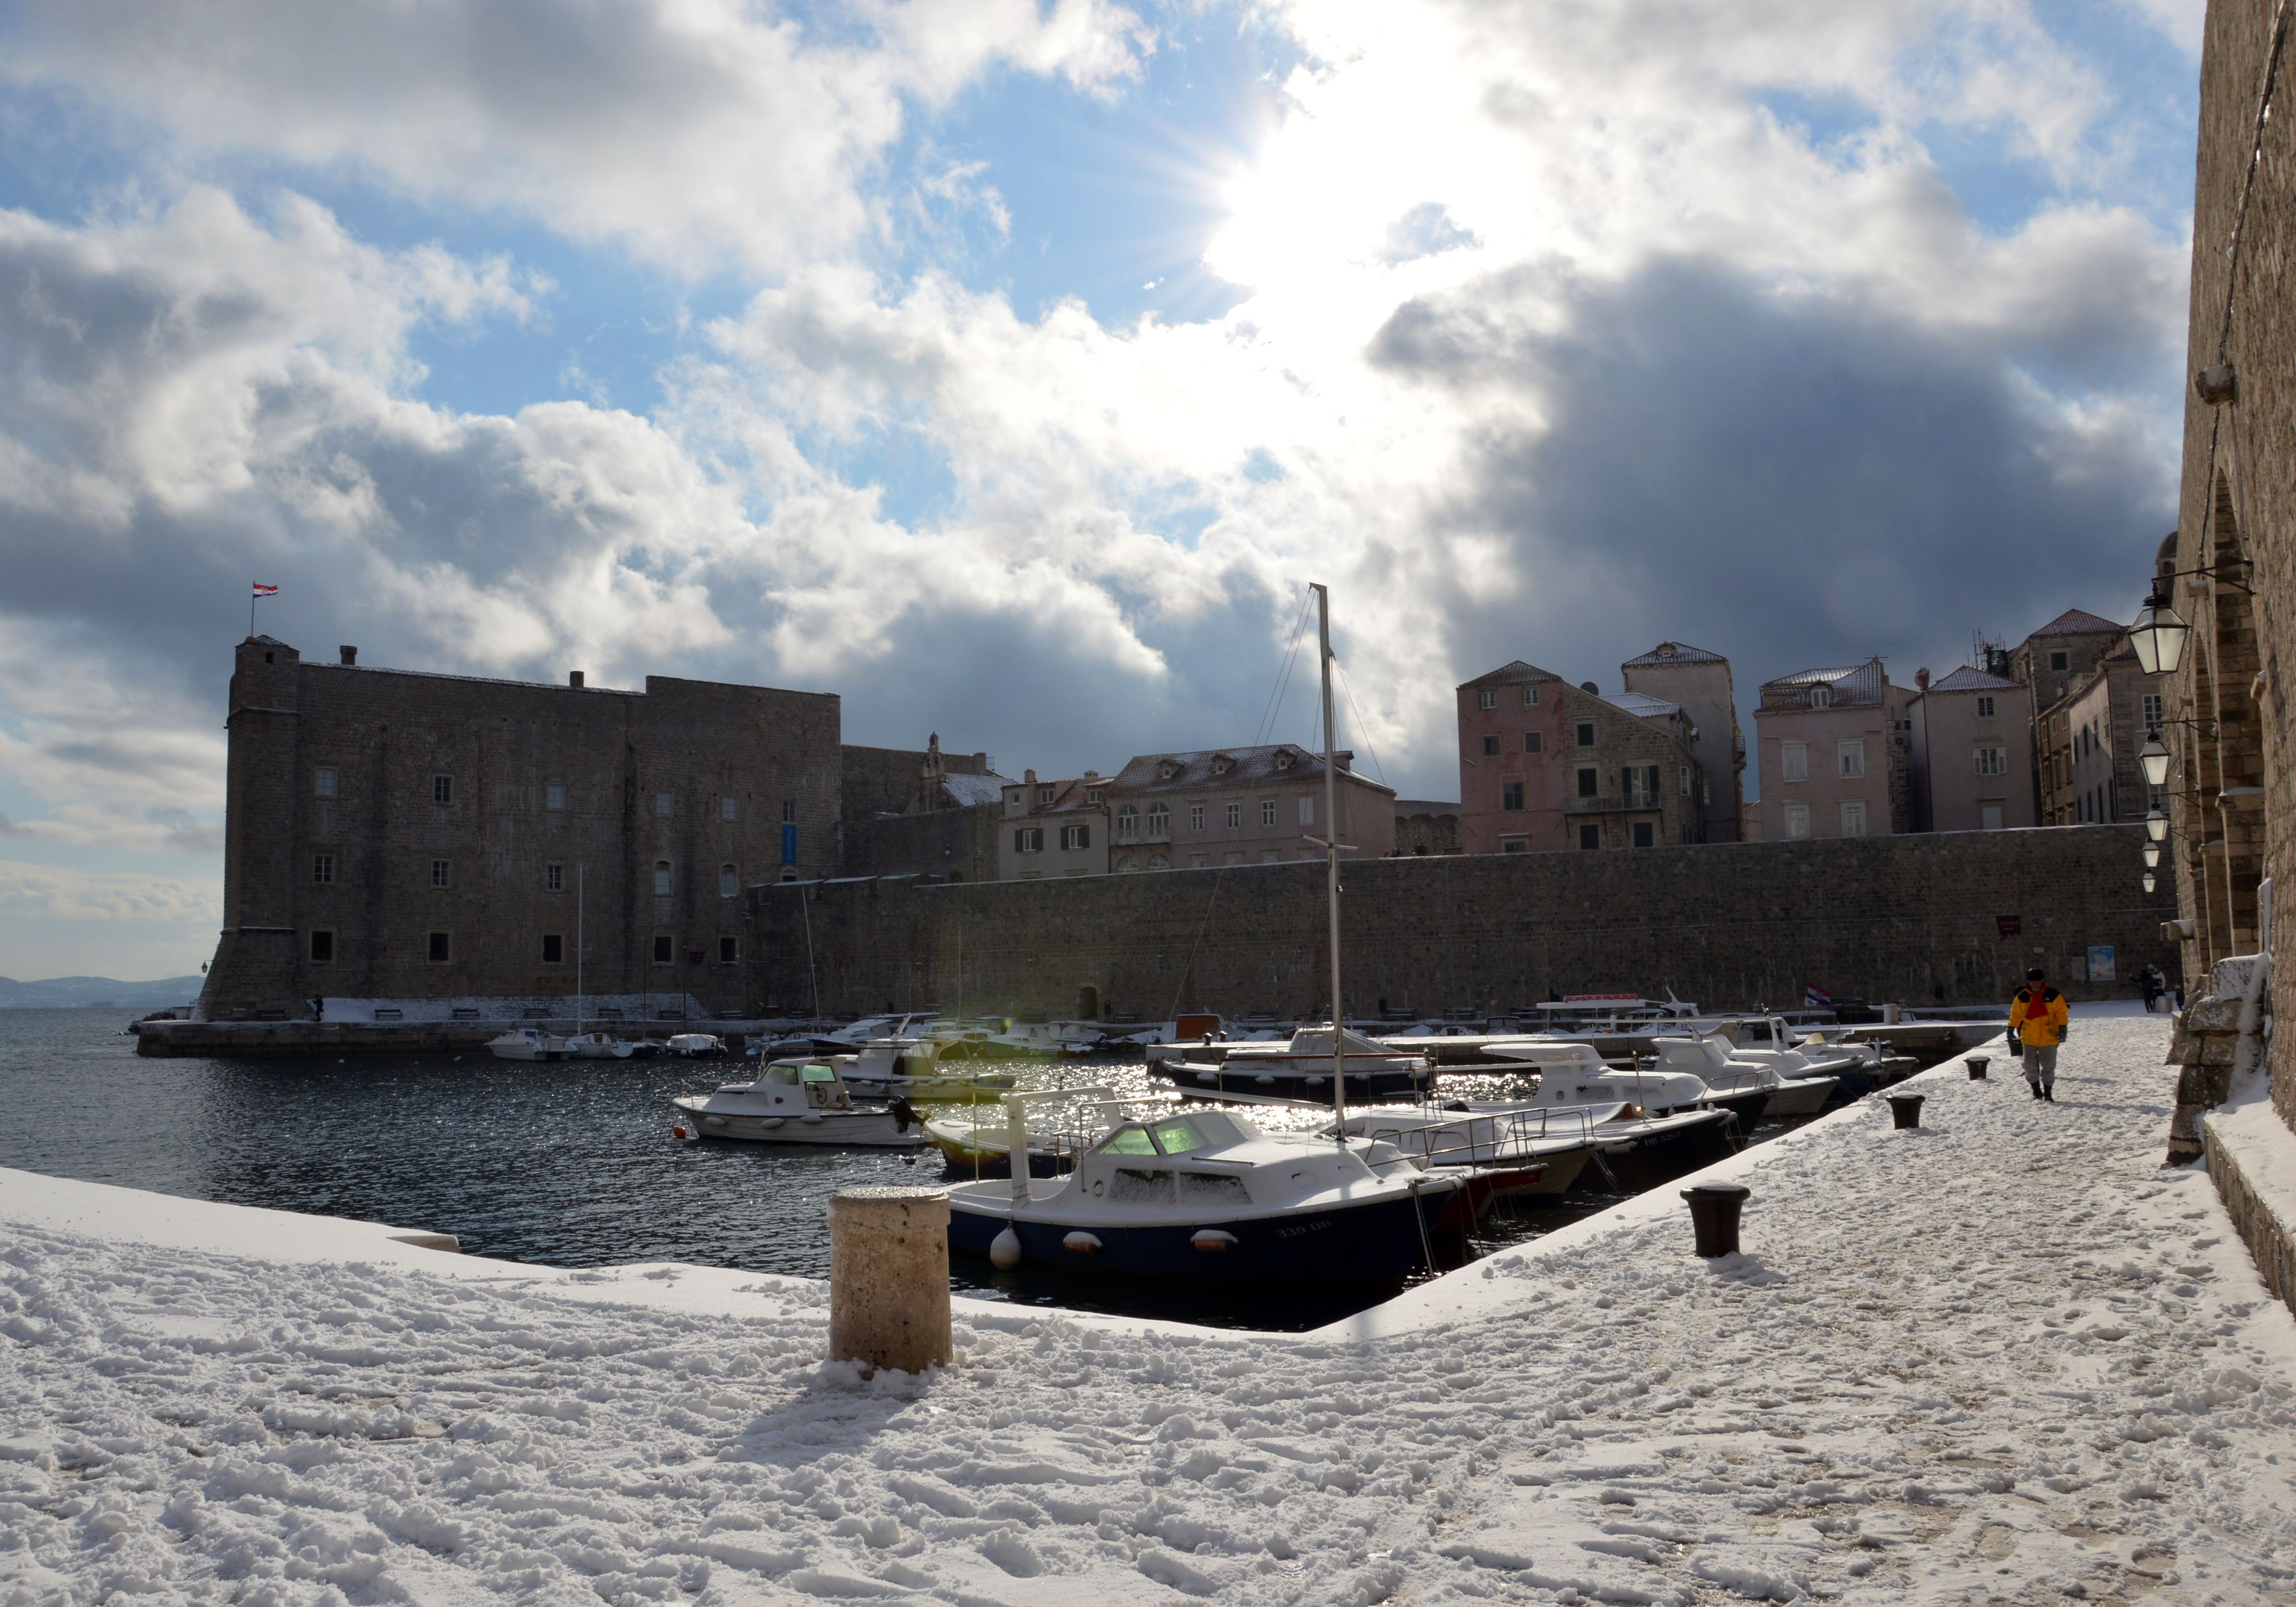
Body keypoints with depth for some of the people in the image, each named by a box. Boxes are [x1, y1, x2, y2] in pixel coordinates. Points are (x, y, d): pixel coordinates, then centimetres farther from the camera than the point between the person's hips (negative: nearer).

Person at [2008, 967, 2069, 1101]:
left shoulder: (2053, 995, -4)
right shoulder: (2022, 997, 2)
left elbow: (2061, 1013, -3)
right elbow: (2016, 1014, 8)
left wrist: (2063, 1027, -15)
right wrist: (2011, 1028, -1)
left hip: (2049, 1039, -2)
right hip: (2029, 1039, 2)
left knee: (2048, 1067, 3)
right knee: (2030, 1067, 3)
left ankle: (2048, 1093, 15)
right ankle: (2036, 1091, 18)